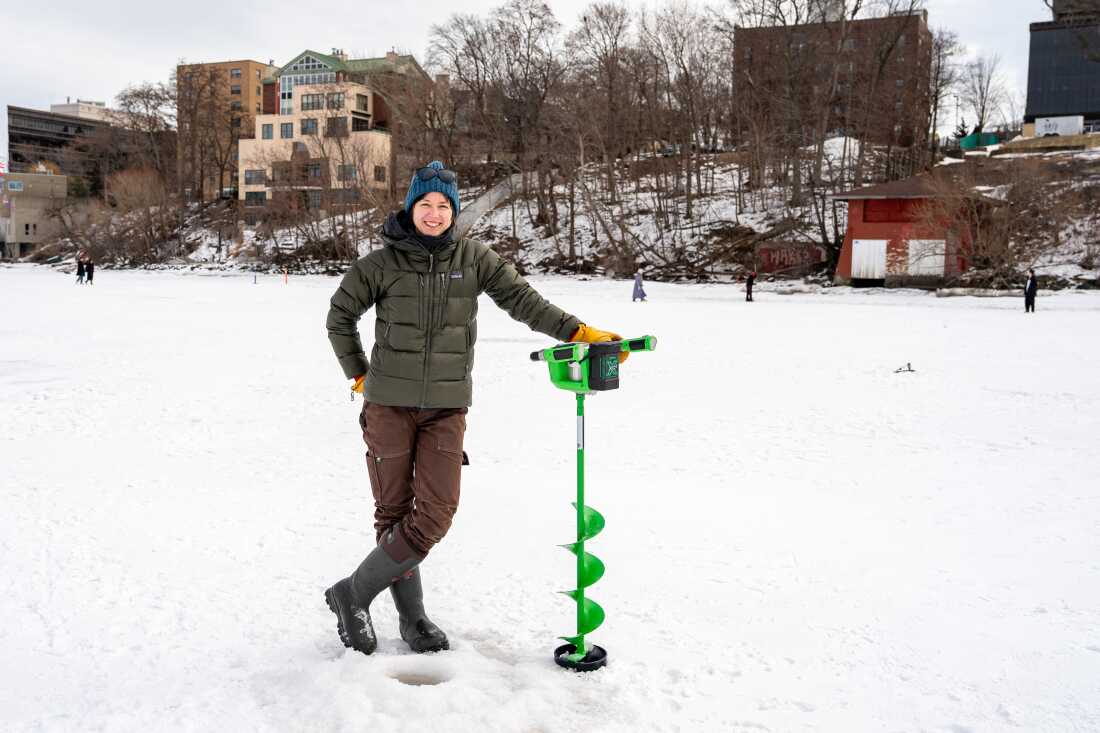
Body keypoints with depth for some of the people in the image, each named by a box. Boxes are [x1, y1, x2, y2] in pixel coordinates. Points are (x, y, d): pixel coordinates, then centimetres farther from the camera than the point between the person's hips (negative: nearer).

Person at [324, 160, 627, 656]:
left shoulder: (474, 259, 3)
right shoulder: (382, 263, -1)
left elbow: (523, 300, -3)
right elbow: (340, 316, 11)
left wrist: (578, 331, -14)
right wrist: (359, 375, 8)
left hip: (446, 407, 2)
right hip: (389, 404, -1)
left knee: (436, 512, -7)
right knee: (394, 512, 2)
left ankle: (353, 593, 10)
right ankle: (411, 616, 18)